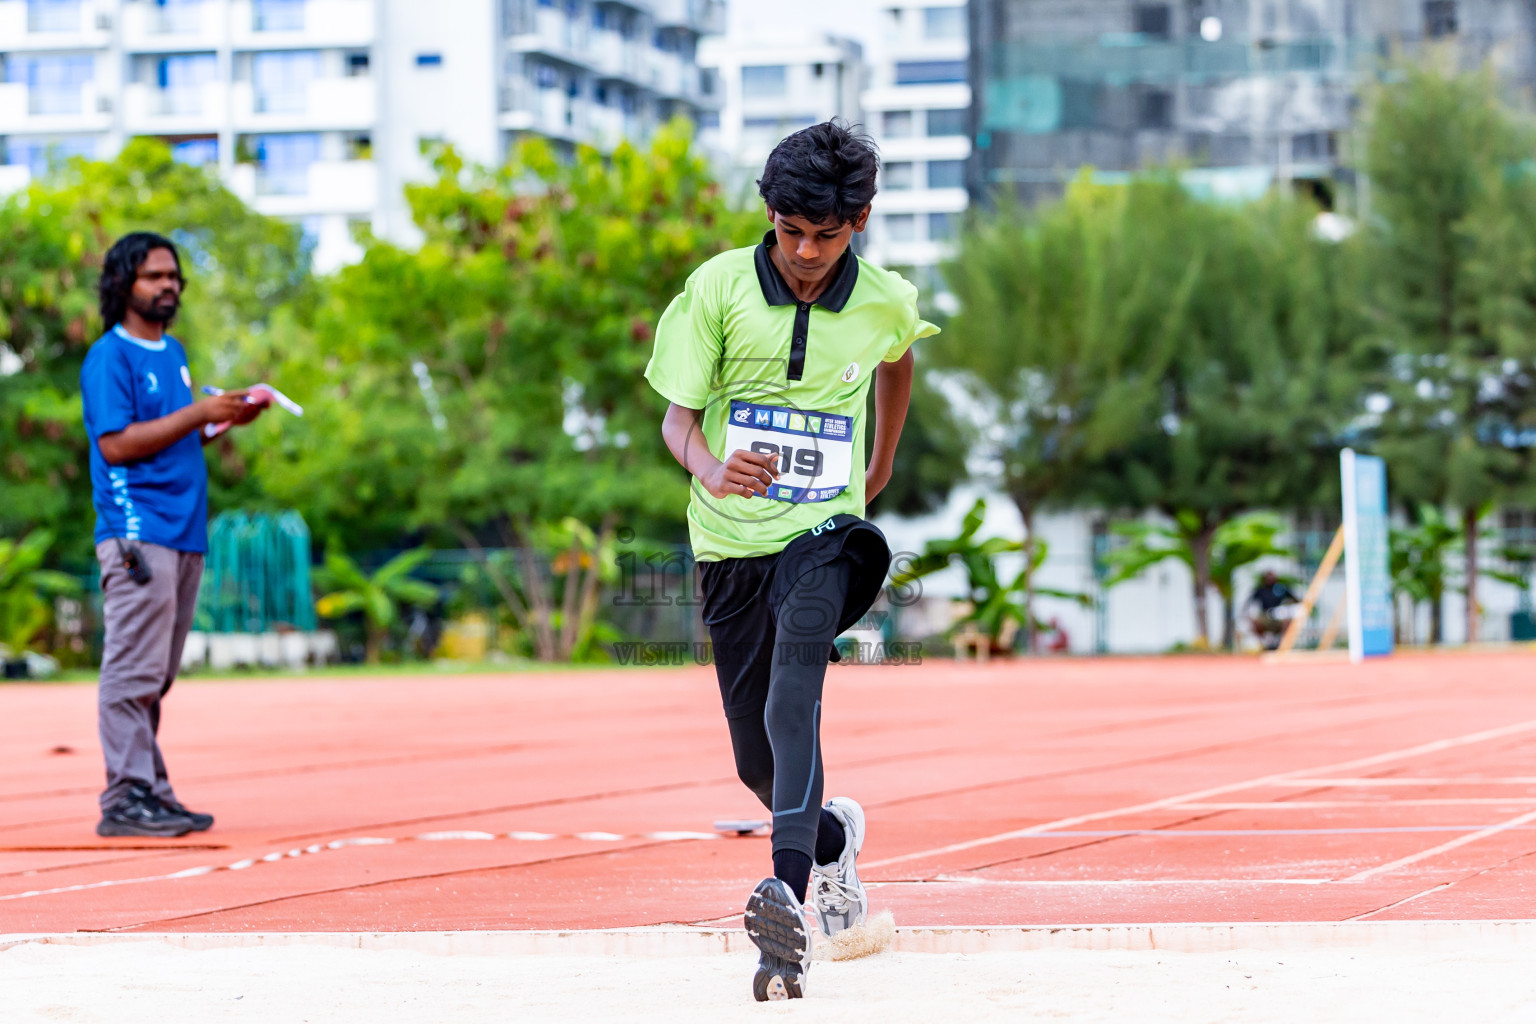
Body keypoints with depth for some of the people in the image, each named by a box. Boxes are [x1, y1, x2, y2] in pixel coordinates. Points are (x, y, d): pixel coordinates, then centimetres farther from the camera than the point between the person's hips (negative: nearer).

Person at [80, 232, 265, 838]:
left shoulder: (174, 354, 20)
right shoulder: (109, 357, -7)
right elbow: (116, 443, -15)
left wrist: (227, 418, 8)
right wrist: (199, 413, -16)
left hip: (186, 536, 9)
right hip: (137, 533, -9)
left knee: (154, 675, 10)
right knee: (134, 669, -11)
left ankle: (152, 794, 13)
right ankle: (125, 798, -13)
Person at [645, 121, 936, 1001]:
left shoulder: (887, 303, -2)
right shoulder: (719, 287, -7)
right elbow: (678, 414, -6)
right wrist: (711, 470, -29)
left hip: (824, 535, -2)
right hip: (732, 541, 2)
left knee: (793, 703, -29)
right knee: (759, 760, 9)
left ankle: (790, 895, -44)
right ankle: (831, 837, 43)